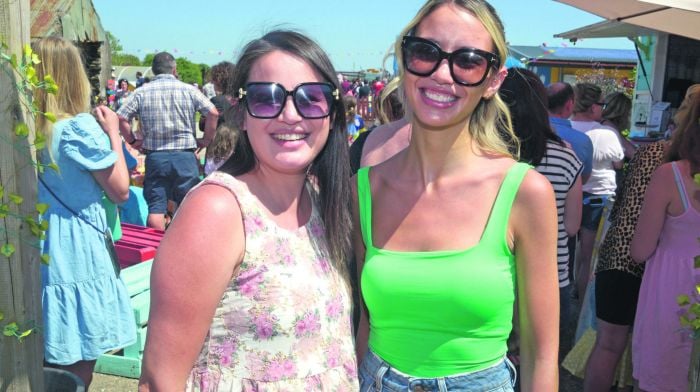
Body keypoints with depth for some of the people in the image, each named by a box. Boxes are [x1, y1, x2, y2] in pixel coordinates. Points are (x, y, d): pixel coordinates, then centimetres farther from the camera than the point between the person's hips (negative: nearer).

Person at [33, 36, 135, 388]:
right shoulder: (79, 127, -15)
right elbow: (120, 191, -8)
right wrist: (112, 132, 0)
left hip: (37, 256, 6)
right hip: (78, 256, -6)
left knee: (48, 368, 19)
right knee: (76, 373, 7)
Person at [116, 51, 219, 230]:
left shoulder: (141, 92, 4)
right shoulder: (188, 90, 1)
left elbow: (121, 117, -2)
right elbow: (213, 113, -7)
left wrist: (132, 141, 10)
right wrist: (206, 140, 3)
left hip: (154, 156, 1)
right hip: (185, 155, -1)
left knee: (156, 208, 5)